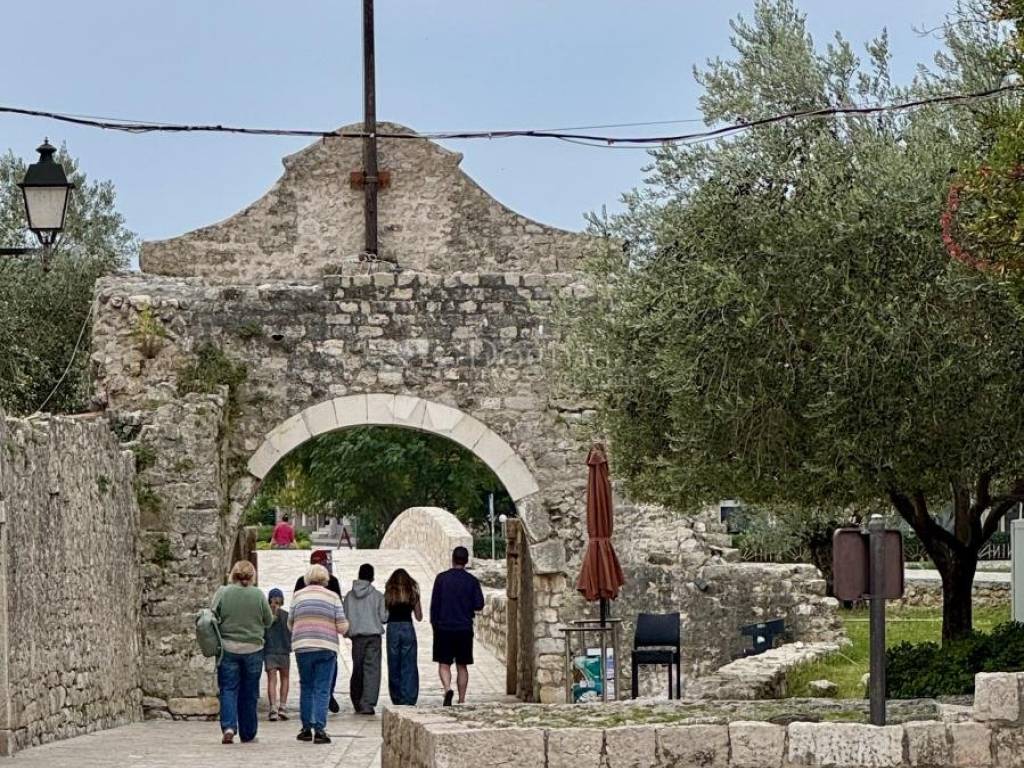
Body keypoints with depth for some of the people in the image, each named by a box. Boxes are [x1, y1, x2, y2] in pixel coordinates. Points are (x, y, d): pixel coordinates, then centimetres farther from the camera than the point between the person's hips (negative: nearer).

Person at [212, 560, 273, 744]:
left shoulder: (222, 593, -6)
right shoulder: (258, 595, -6)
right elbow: (268, 621, 3)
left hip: (228, 648, 0)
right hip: (253, 649, 0)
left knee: (228, 690, 3)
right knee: (249, 693, 10)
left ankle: (228, 727, -16)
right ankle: (248, 734, 16)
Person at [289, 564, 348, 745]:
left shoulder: (298, 596, 5)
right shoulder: (332, 597, 2)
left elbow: (290, 624, 12)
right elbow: (342, 627, -1)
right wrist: (346, 625, 22)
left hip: (302, 647, 1)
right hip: (326, 648, -1)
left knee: (306, 687, 14)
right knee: (322, 689, 0)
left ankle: (306, 728, 15)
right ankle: (319, 729, -9)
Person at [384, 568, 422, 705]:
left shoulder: (388, 594, -1)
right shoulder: (412, 594, 1)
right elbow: (419, 617, 6)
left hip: (392, 628, 0)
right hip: (408, 628, 0)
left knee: (394, 667, 10)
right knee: (409, 667, 3)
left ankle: (397, 699, 13)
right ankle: (408, 700, -4)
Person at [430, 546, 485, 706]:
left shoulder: (442, 578, -2)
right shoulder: (472, 581, 0)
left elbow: (434, 604, -1)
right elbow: (479, 605, -2)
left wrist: (434, 625, 9)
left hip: (444, 628, -1)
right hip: (465, 629, 1)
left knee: (444, 664, 2)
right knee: (462, 666, 9)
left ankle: (447, 689, -23)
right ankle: (461, 700, 8)